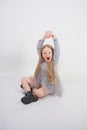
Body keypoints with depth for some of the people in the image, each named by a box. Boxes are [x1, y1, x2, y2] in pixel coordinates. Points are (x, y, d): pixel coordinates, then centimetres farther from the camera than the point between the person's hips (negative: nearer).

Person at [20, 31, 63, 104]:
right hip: (39, 82, 5)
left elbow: (57, 49, -20)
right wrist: (44, 37, -22)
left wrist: (54, 37, -25)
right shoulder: (41, 61, -2)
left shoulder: (54, 61, -10)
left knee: (40, 93, -33)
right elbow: (38, 48, -11)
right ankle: (29, 95, -20)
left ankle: (30, 89, -3)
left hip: (48, 85, -5)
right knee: (24, 79, -5)